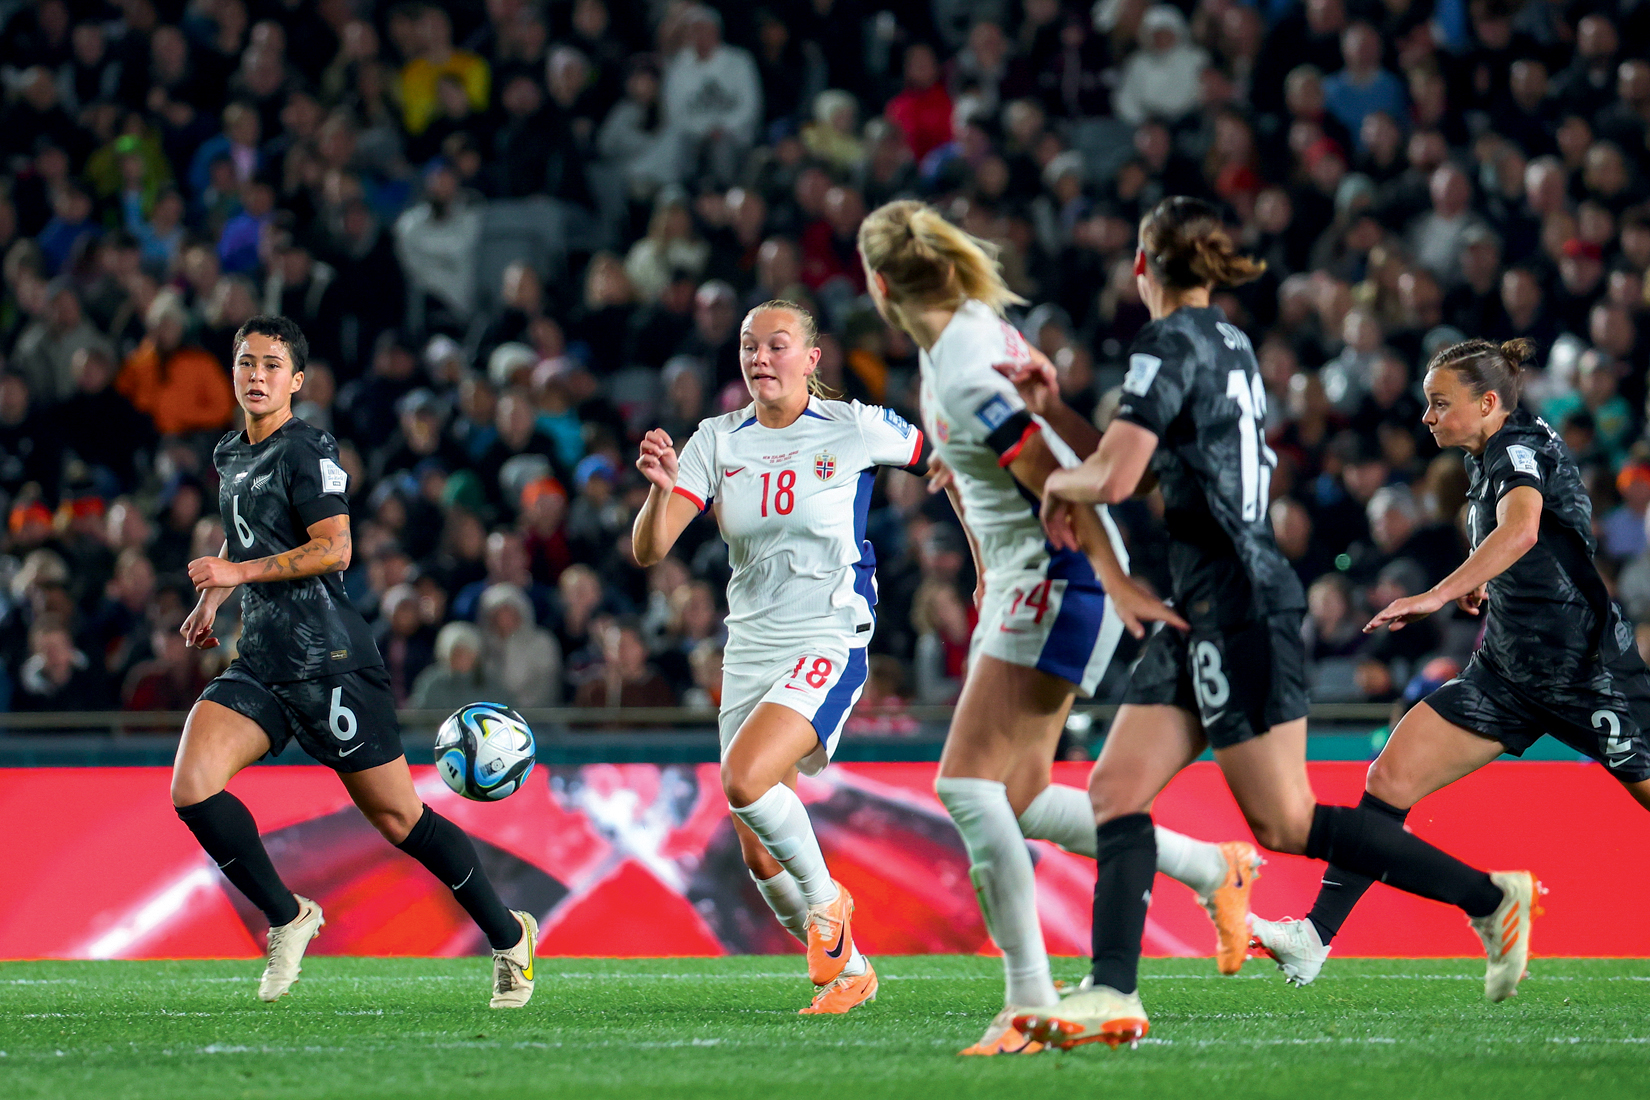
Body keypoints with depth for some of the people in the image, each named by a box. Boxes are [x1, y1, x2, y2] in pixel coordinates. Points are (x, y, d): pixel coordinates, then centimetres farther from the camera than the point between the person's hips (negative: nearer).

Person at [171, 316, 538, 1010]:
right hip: (259, 661, 7)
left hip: (327, 659, -7)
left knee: (397, 817, -3)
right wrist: (211, 597, 25)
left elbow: (334, 547, -18)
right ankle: (286, 918, 3)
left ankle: (508, 937, 14)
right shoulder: (229, 457, 17)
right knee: (191, 788, -14)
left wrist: (240, 571, -21)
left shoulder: (307, 451, -9)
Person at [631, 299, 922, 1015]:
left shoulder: (856, 429, -6)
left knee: (744, 779, -28)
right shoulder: (719, 441, 3)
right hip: (750, 653, 5)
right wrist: (661, 489, -25)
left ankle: (826, 901, -3)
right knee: (759, 857, 3)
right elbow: (649, 551, -5)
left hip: (828, 646, -5)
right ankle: (848, 970, 24)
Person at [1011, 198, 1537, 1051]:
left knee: (1285, 823, -6)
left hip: (1236, 603, -10)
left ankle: (1489, 896, 0)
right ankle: (1112, 996, -3)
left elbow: (1114, 476, -20)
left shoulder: (1171, 344, -12)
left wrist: (1060, 484, 1)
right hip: (1208, 608, 10)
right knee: (1116, 790, 3)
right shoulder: (1229, 345, 15)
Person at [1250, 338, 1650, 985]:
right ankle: (1314, 938, -4)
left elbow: (1521, 529, -37)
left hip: (1585, 665, -9)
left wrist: (1440, 595, -45)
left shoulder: (1521, 446, -15)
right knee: (1392, 776, -3)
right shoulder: (1489, 460, 12)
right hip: (1509, 667, 9)